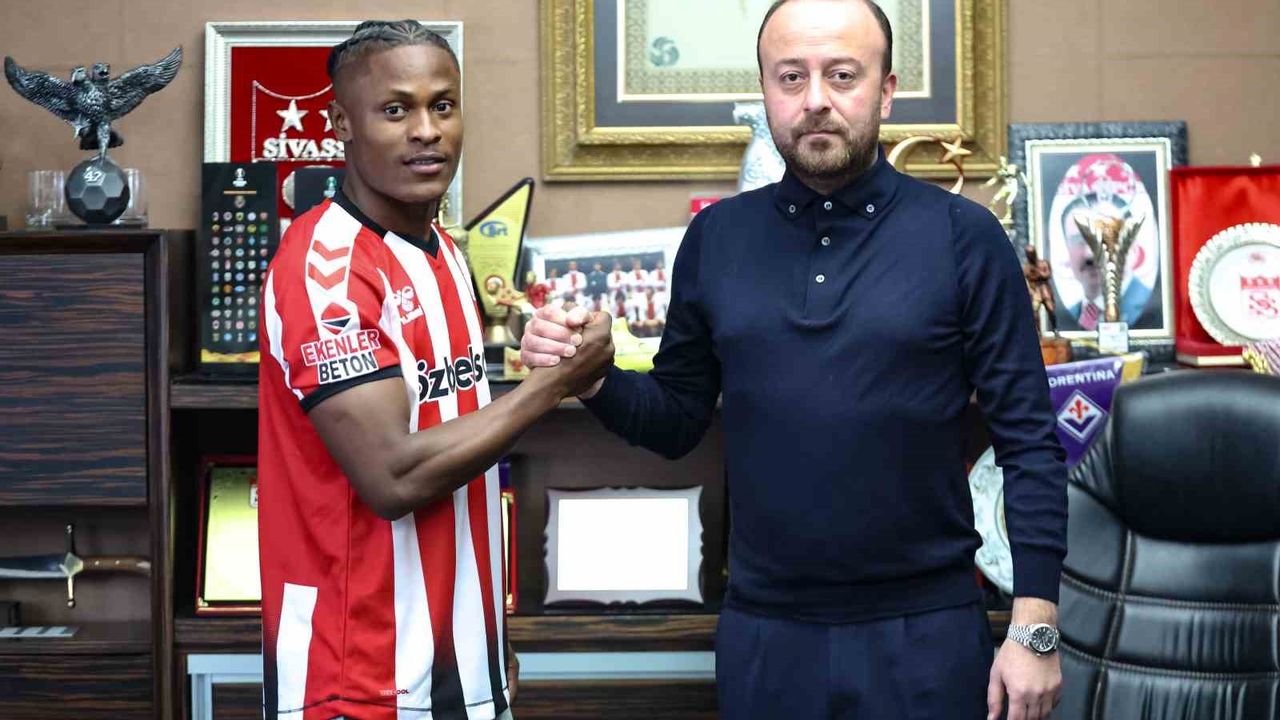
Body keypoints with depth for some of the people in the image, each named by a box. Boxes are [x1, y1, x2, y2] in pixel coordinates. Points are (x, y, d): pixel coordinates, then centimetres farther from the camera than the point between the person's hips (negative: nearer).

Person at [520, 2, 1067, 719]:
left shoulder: (963, 236, -6)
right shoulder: (716, 237, 4)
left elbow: (1029, 441, -5)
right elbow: (678, 419, 12)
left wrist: (1035, 629, -9)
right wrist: (593, 379, -8)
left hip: (925, 633, -3)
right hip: (764, 633, 3)